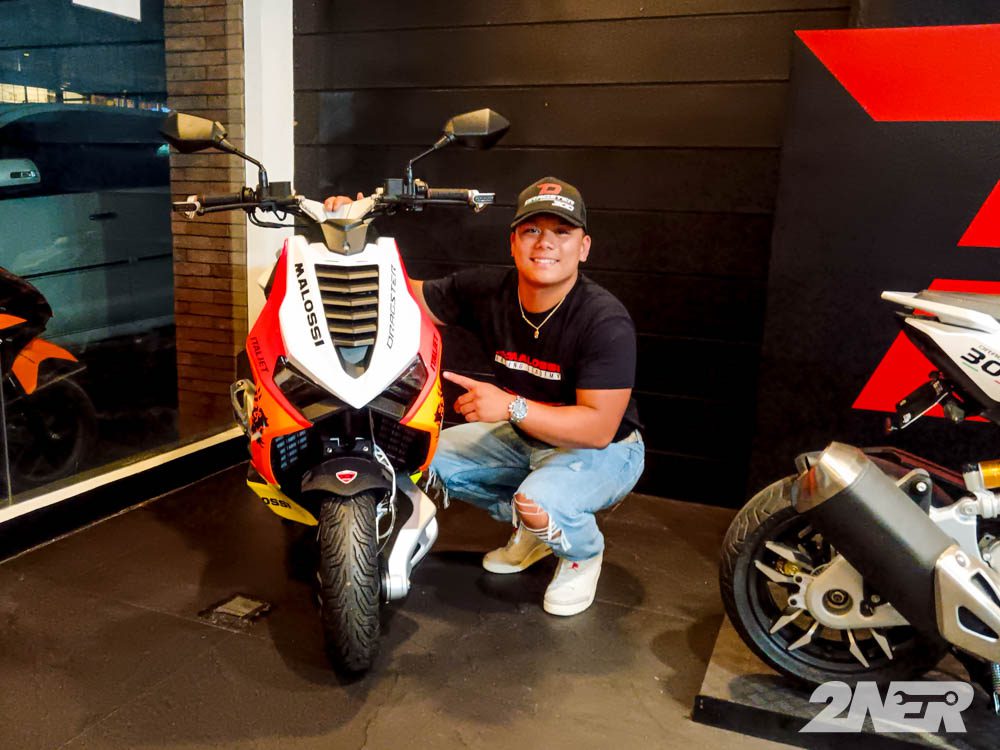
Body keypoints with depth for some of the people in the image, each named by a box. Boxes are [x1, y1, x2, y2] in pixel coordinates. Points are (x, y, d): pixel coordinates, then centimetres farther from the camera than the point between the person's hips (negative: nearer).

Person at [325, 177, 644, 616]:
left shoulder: (606, 321, -28)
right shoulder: (487, 291, -13)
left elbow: (599, 427, -30)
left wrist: (512, 407, -41)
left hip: (604, 448, -6)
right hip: (525, 436, 7)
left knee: (537, 503, -35)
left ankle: (584, 551, 4)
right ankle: (531, 528, 16)